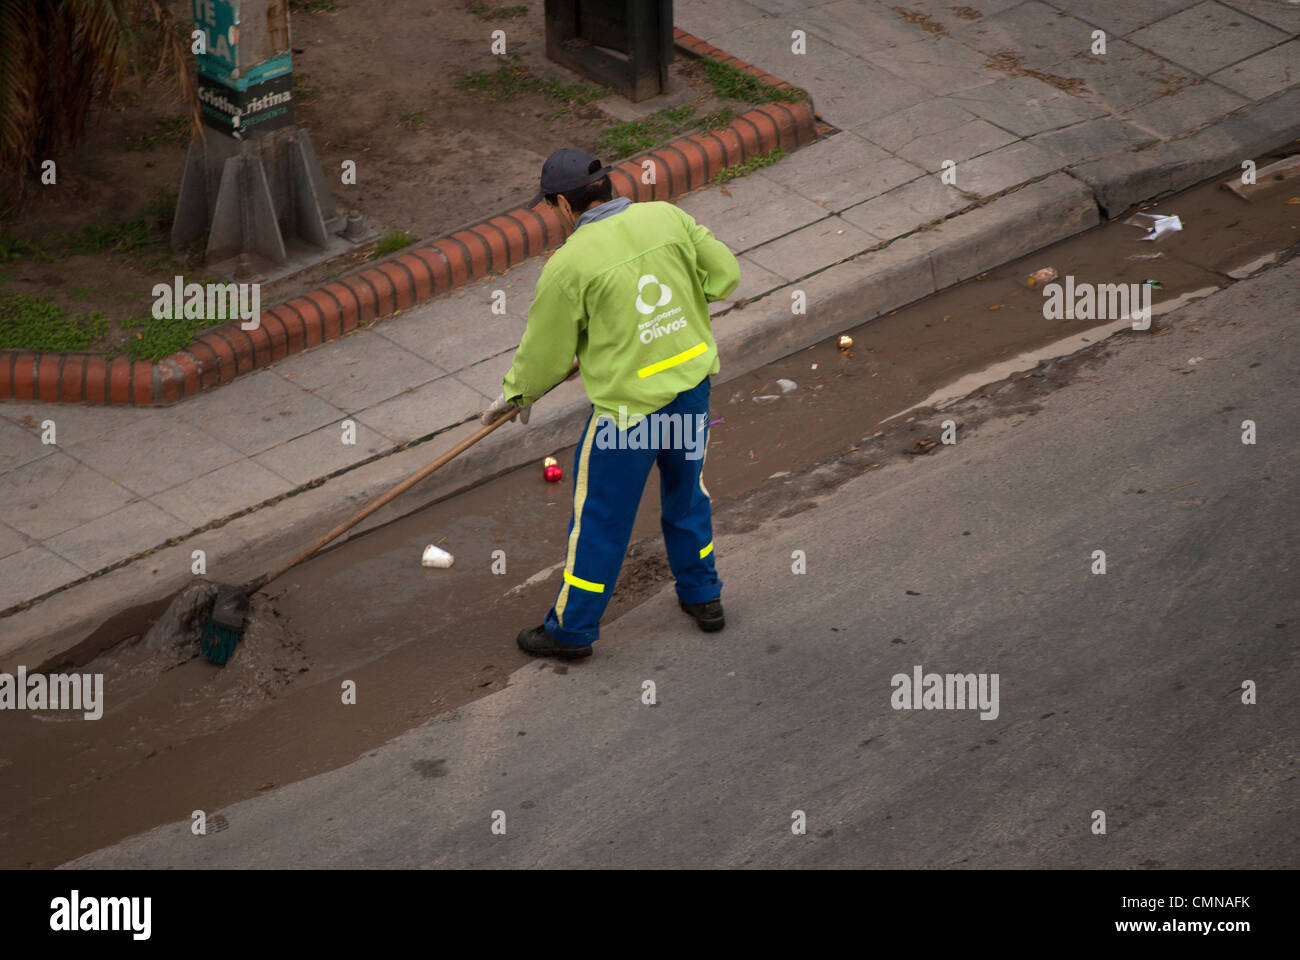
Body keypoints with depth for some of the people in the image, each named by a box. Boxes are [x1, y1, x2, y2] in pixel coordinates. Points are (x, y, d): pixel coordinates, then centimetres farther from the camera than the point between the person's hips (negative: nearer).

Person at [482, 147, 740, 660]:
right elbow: (725, 274, 4)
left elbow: (547, 354, -7)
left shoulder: (569, 264, -17)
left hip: (628, 404, -5)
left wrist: (515, 394, 11)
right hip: (692, 383, 5)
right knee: (686, 488, 26)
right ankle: (702, 595, 41)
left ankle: (572, 628, 23)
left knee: (599, 515, 9)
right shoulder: (667, 217, -5)